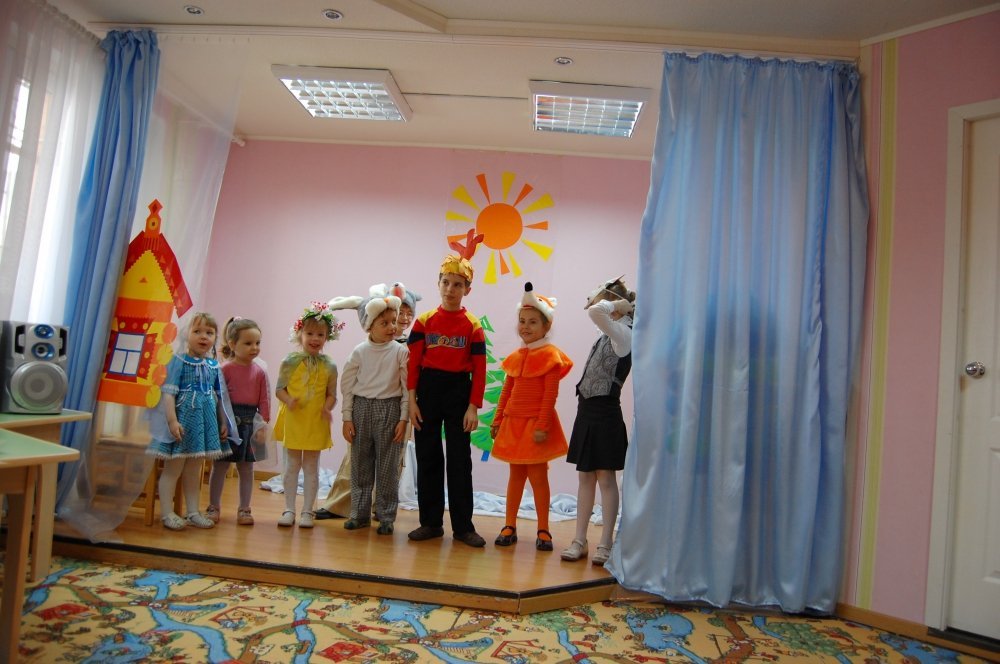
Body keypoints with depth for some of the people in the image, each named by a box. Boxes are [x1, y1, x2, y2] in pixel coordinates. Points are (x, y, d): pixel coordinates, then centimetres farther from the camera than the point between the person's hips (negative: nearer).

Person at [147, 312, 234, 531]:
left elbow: (219, 397, 13)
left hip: (205, 421, 6)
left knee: (194, 470, 15)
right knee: (173, 468, 3)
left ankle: (193, 512, 23)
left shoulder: (214, 365, 8)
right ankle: (167, 513, 13)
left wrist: (224, 422, 13)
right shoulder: (179, 361, -8)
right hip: (183, 419, -5)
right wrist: (172, 420, -22)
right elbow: (168, 393, -14)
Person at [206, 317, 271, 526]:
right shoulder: (225, 369, -6)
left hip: (250, 422, 3)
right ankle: (213, 507, 22)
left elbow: (264, 400, 1)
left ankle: (244, 509, 20)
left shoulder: (260, 372, 2)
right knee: (220, 466, 8)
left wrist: (263, 424, -5)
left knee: (247, 468, 10)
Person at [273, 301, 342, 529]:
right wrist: (288, 400, -20)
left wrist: (327, 408, -16)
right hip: (293, 420, -1)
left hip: (316, 422, 1)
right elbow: (279, 389, -1)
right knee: (292, 465, 9)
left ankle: (307, 511, 17)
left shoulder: (329, 366, -1)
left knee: (311, 467, 8)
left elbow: (332, 394, 4)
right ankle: (289, 510, 20)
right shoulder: (290, 362, -4)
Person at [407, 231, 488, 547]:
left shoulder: (473, 326, -1)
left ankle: (463, 526, 13)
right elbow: (413, 363, 0)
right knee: (427, 459, 8)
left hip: (459, 392, -2)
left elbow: (479, 370, -3)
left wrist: (474, 407, -8)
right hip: (428, 391, 2)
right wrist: (412, 401, -5)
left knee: (460, 461, 3)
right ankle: (431, 523, 21)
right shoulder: (424, 320, 3)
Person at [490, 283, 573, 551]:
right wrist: (497, 420, 10)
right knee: (516, 473, 13)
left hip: (536, 423, -6)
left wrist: (542, 426, -19)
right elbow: (506, 391, 13)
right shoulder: (516, 356, 10)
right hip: (513, 422, 6)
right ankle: (509, 526, 21)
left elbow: (550, 395, -14)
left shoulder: (550, 356, -9)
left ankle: (543, 531, 14)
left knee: (537, 475, 1)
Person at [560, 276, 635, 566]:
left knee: (606, 478, 2)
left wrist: (619, 303, -13)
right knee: (585, 477, 12)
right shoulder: (609, 334, 11)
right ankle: (580, 540, 20)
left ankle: (605, 544, 14)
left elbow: (595, 311, -30)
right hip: (587, 410, 9)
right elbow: (594, 308, 29)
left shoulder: (623, 334, -14)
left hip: (604, 413, -9)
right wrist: (620, 302, 14)